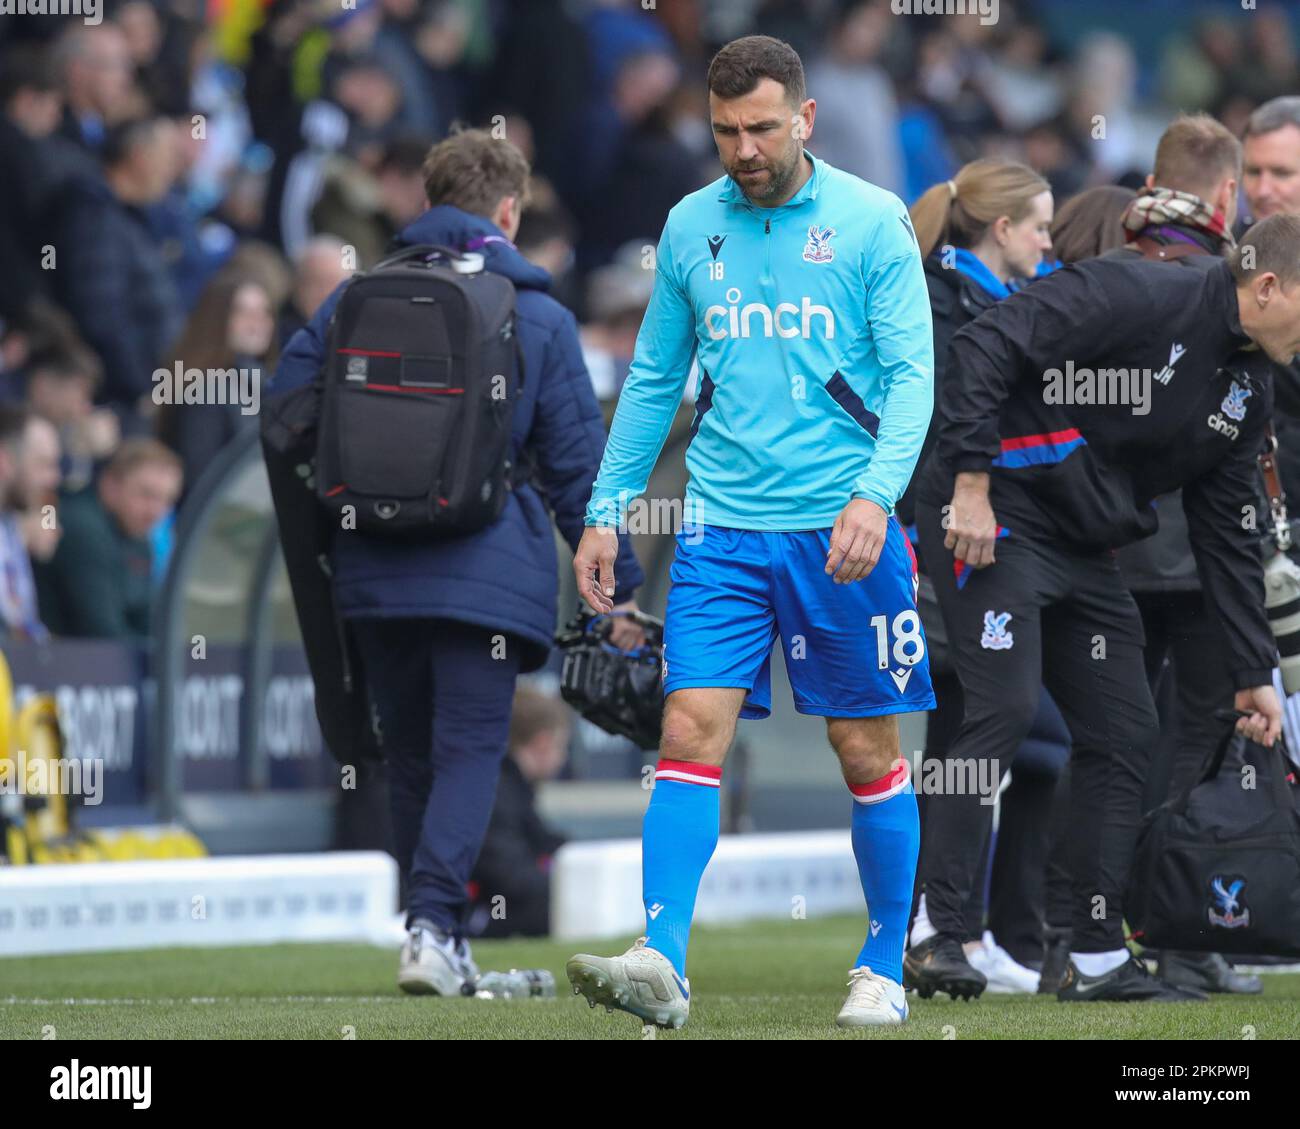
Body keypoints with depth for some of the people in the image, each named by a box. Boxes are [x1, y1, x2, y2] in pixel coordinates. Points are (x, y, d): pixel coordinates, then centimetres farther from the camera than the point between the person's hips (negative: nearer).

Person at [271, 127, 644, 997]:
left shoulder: (356, 299, 9)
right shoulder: (540, 318, 2)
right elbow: (578, 461, 2)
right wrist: (617, 583, 8)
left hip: (373, 570, 3)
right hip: (486, 569, -3)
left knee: (411, 755, 13)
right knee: (470, 752, -3)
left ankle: (442, 941, 18)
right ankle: (433, 924, -22)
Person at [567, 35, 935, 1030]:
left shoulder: (873, 221, -3)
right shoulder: (689, 227, 9)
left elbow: (912, 374, -7)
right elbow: (653, 381, 17)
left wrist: (876, 494, -21)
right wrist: (607, 512, 11)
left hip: (842, 533, -2)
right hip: (722, 528, 2)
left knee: (868, 752, 5)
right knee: (692, 732, -11)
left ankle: (884, 971, 17)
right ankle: (661, 966, -19)